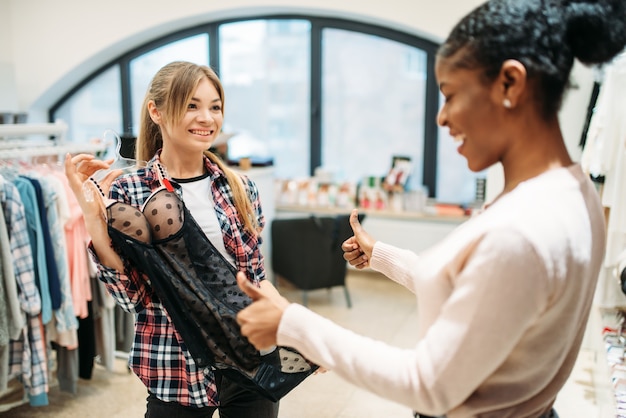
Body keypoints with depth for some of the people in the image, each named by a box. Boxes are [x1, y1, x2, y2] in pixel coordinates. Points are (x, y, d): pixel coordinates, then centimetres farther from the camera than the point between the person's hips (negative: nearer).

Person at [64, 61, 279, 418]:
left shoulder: (241, 188, 1)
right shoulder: (128, 191, -7)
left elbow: (256, 279, 8)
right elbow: (130, 295, -12)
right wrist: (92, 213, -19)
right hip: (176, 373, -3)